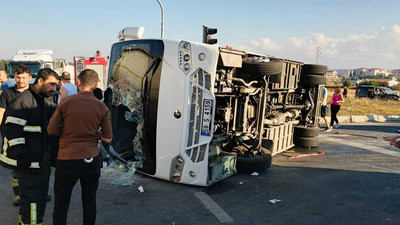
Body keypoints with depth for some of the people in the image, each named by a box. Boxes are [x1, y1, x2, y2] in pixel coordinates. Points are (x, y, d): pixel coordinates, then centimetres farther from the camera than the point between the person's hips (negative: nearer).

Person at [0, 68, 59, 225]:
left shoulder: (47, 102, 15)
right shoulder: (23, 100, -14)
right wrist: (20, 154, -22)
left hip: (42, 160, 10)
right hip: (28, 162, -10)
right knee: (33, 200, -6)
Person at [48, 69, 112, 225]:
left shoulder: (66, 102, -8)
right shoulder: (102, 107, -4)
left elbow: (51, 130, -2)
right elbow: (107, 138, -1)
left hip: (67, 159, -2)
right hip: (92, 160, 2)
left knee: (61, 204, 11)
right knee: (89, 202, 16)